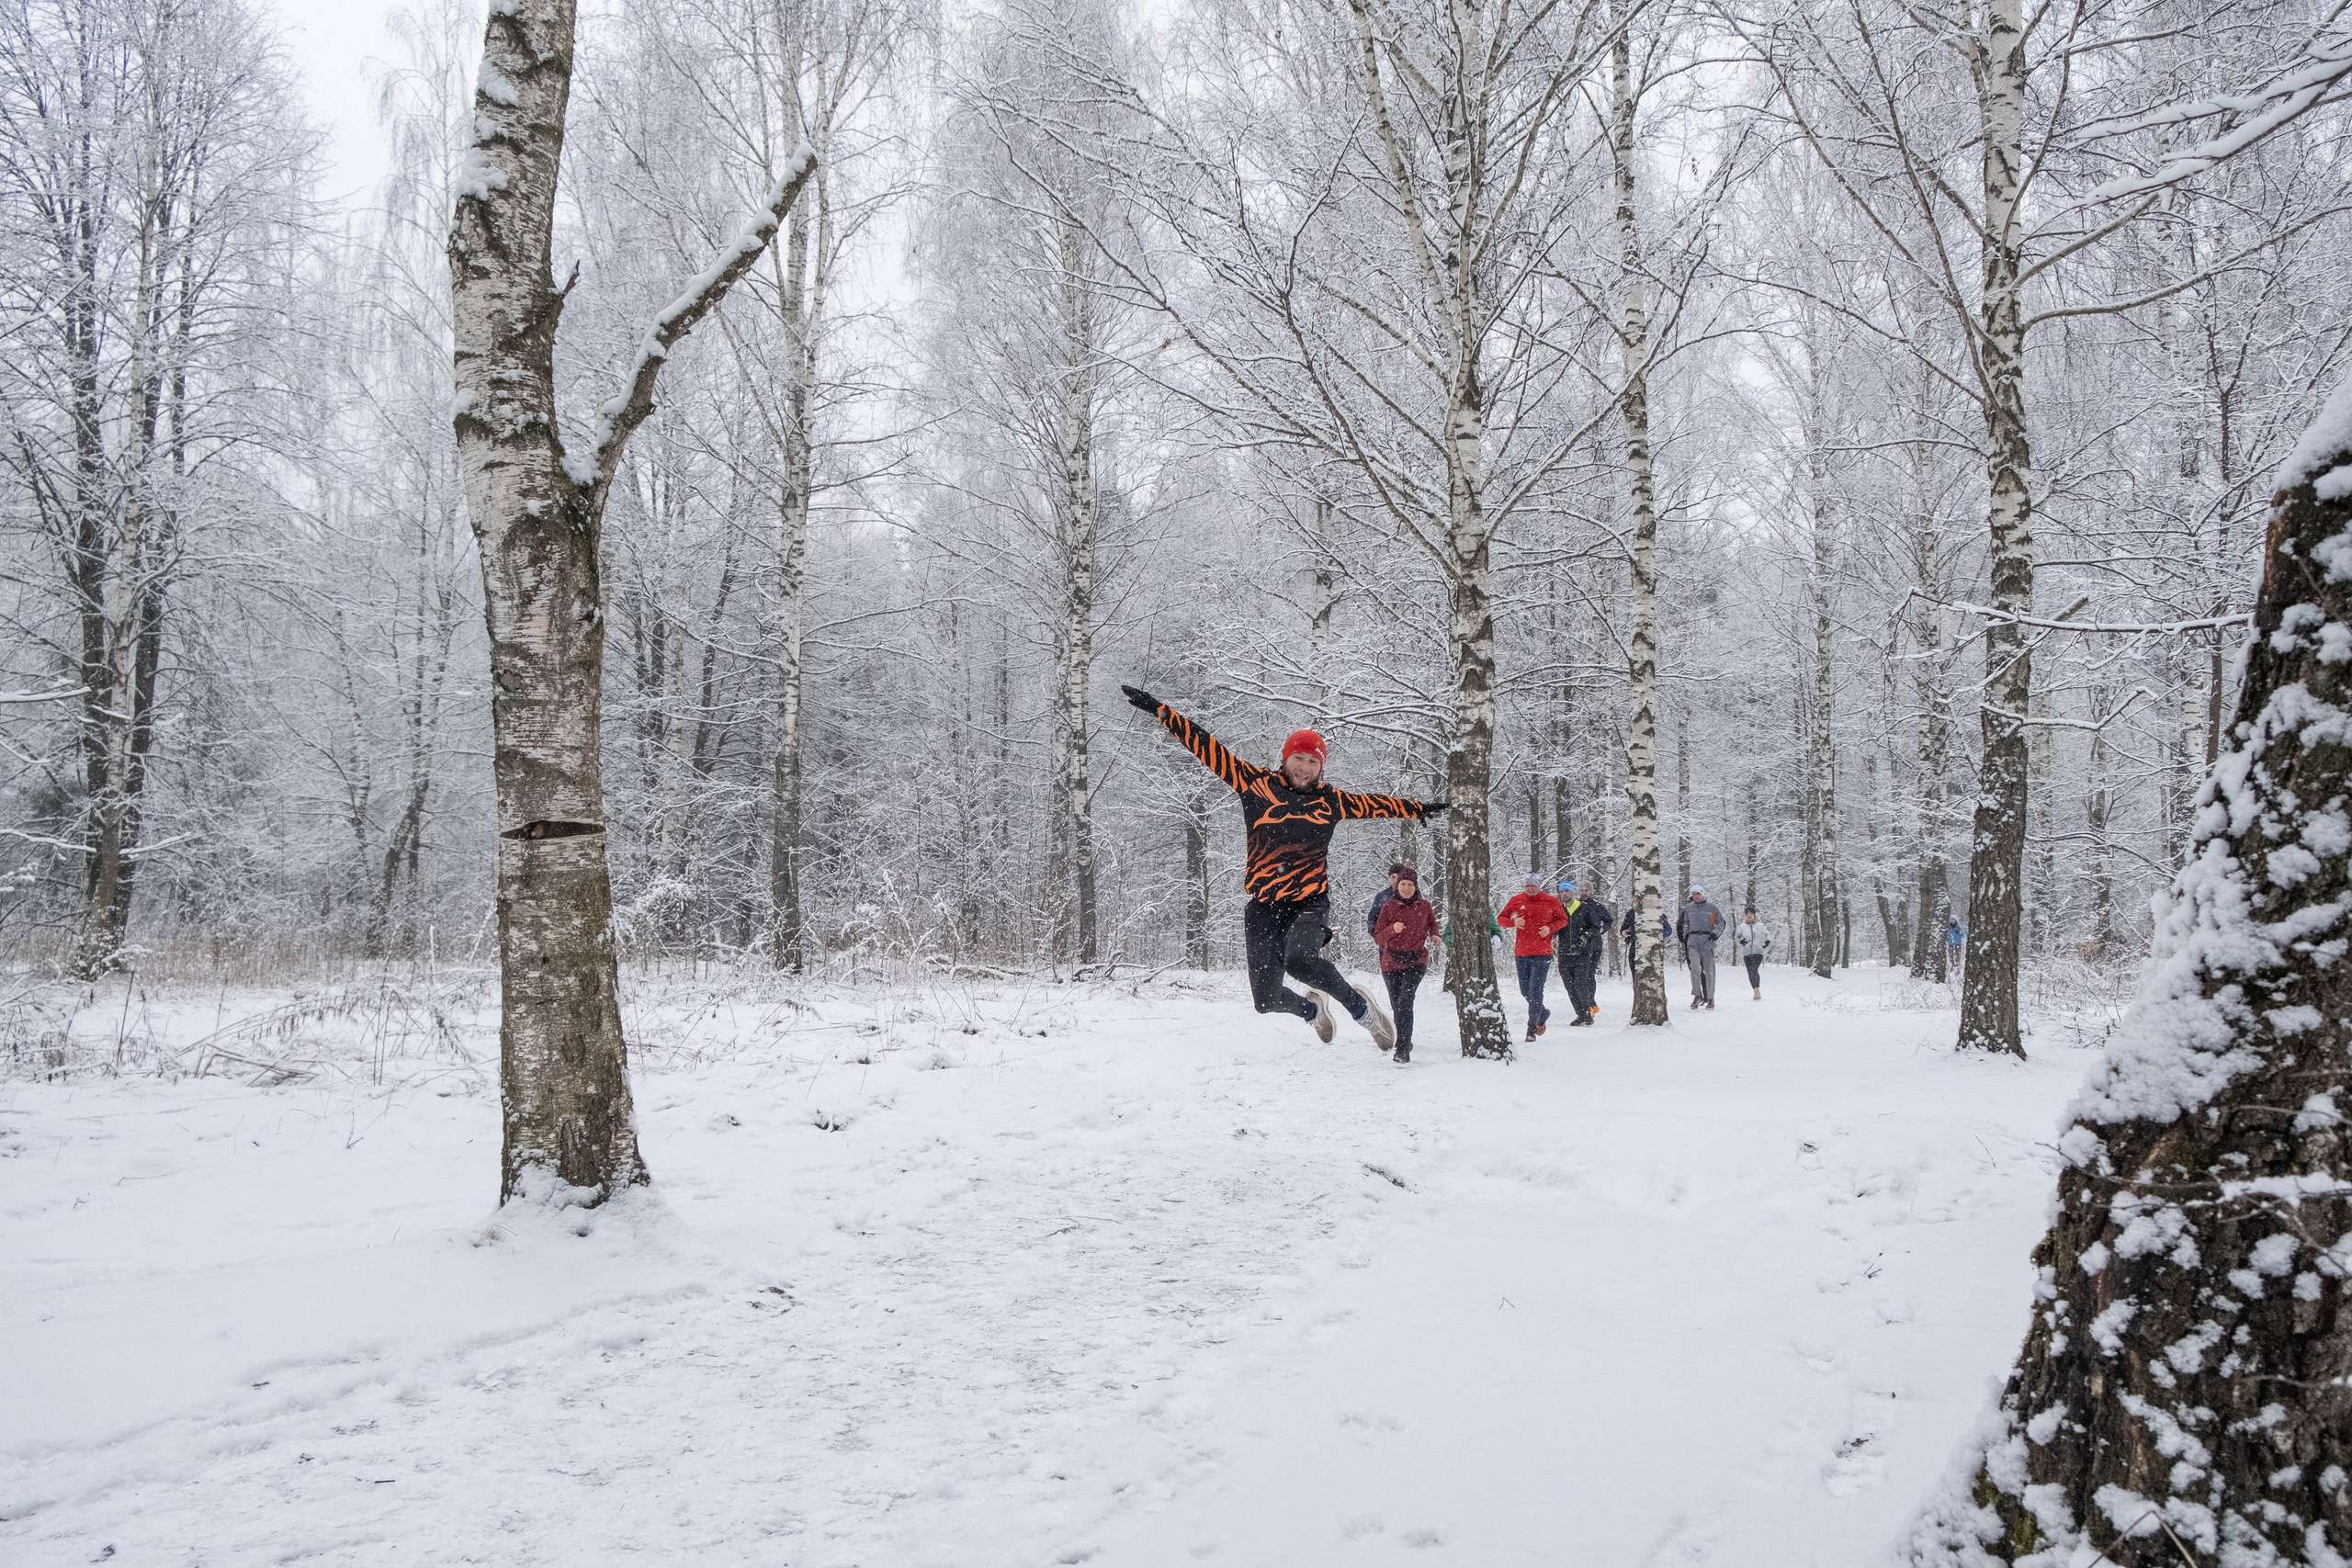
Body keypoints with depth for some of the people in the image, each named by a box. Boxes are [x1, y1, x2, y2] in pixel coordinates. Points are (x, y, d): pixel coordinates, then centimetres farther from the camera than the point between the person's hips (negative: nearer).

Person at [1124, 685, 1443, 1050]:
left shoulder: (1330, 801, 8)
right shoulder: (1257, 784, 2)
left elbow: (1375, 803, 25)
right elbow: (1209, 748, 0)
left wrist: (1418, 808, 32)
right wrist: (1159, 710, -2)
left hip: (1310, 900, -1)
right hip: (1263, 906, 1)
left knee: (1299, 959, -33)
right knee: (1267, 1000, -3)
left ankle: (1360, 1008, -9)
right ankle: (1312, 1008, 33)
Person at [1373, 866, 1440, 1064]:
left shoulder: (1424, 906, 3)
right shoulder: (1389, 906, -2)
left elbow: (1432, 922, 27)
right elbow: (1378, 938, -4)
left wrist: (1434, 936, 10)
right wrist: (1392, 929, -22)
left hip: (1416, 961, -1)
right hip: (1392, 963, 1)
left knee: (1405, 1001, -21)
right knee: (1397, 1007, 7)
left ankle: (1402, 1050, -25)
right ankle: (1405, 1043, 30)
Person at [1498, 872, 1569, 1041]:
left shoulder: (1551, 901, 0)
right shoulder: (1517, 900, 4)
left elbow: (1563, 919, 12)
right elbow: (1500, 919, 11)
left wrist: (1550, 928, -7)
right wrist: (1514, 922, -10)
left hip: (1542, 953, -3)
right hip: (1522, 952, 3)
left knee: (1535, 990, -10)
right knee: (1525, 991, 10)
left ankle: (1532, 1029, -5)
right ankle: (1543, 1014, 37)